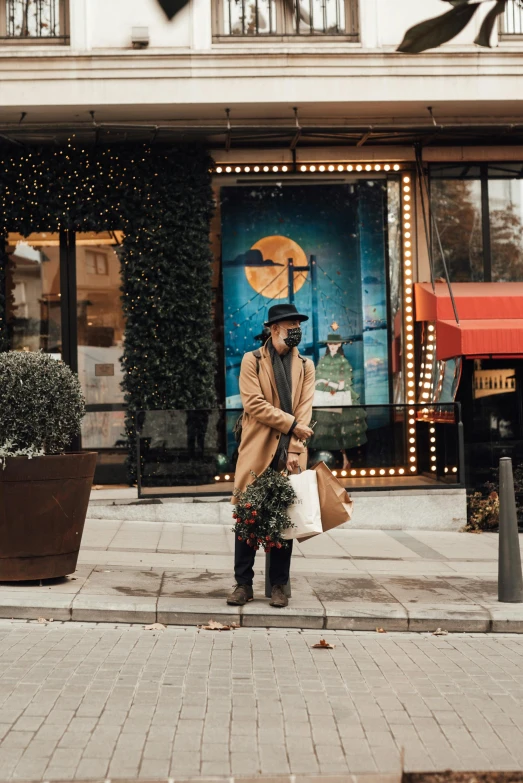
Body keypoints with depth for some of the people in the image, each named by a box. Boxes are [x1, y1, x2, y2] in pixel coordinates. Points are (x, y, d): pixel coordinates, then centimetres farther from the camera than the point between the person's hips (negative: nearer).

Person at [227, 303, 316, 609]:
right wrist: (291, 424, -12)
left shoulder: (306, 366, 12)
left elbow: (304, 411, 1)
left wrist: (294, 450, -11)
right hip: (257, 451, -2)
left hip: (290, 454, 2)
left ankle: (279, 585, 12)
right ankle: (244, 583, 9)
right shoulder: (252, 361, 4)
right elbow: (254, 403, -8)